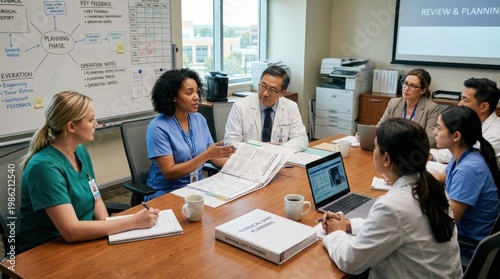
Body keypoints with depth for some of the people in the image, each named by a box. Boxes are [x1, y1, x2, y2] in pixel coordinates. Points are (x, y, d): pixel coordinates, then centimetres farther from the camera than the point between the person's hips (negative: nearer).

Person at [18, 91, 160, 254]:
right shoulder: (45, 166, -23)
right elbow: (71, 231, -28)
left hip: (81, 241, 7)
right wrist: (133, 222, -26)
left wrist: (107, 227, -10)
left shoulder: (80, 150, 1)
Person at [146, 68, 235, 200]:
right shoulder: (158, 128, -15)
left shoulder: (199, 119, 4)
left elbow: (213, 157, 6)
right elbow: (170, 173, -19)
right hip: (166, 193, -6)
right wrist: (206, 155, -26)